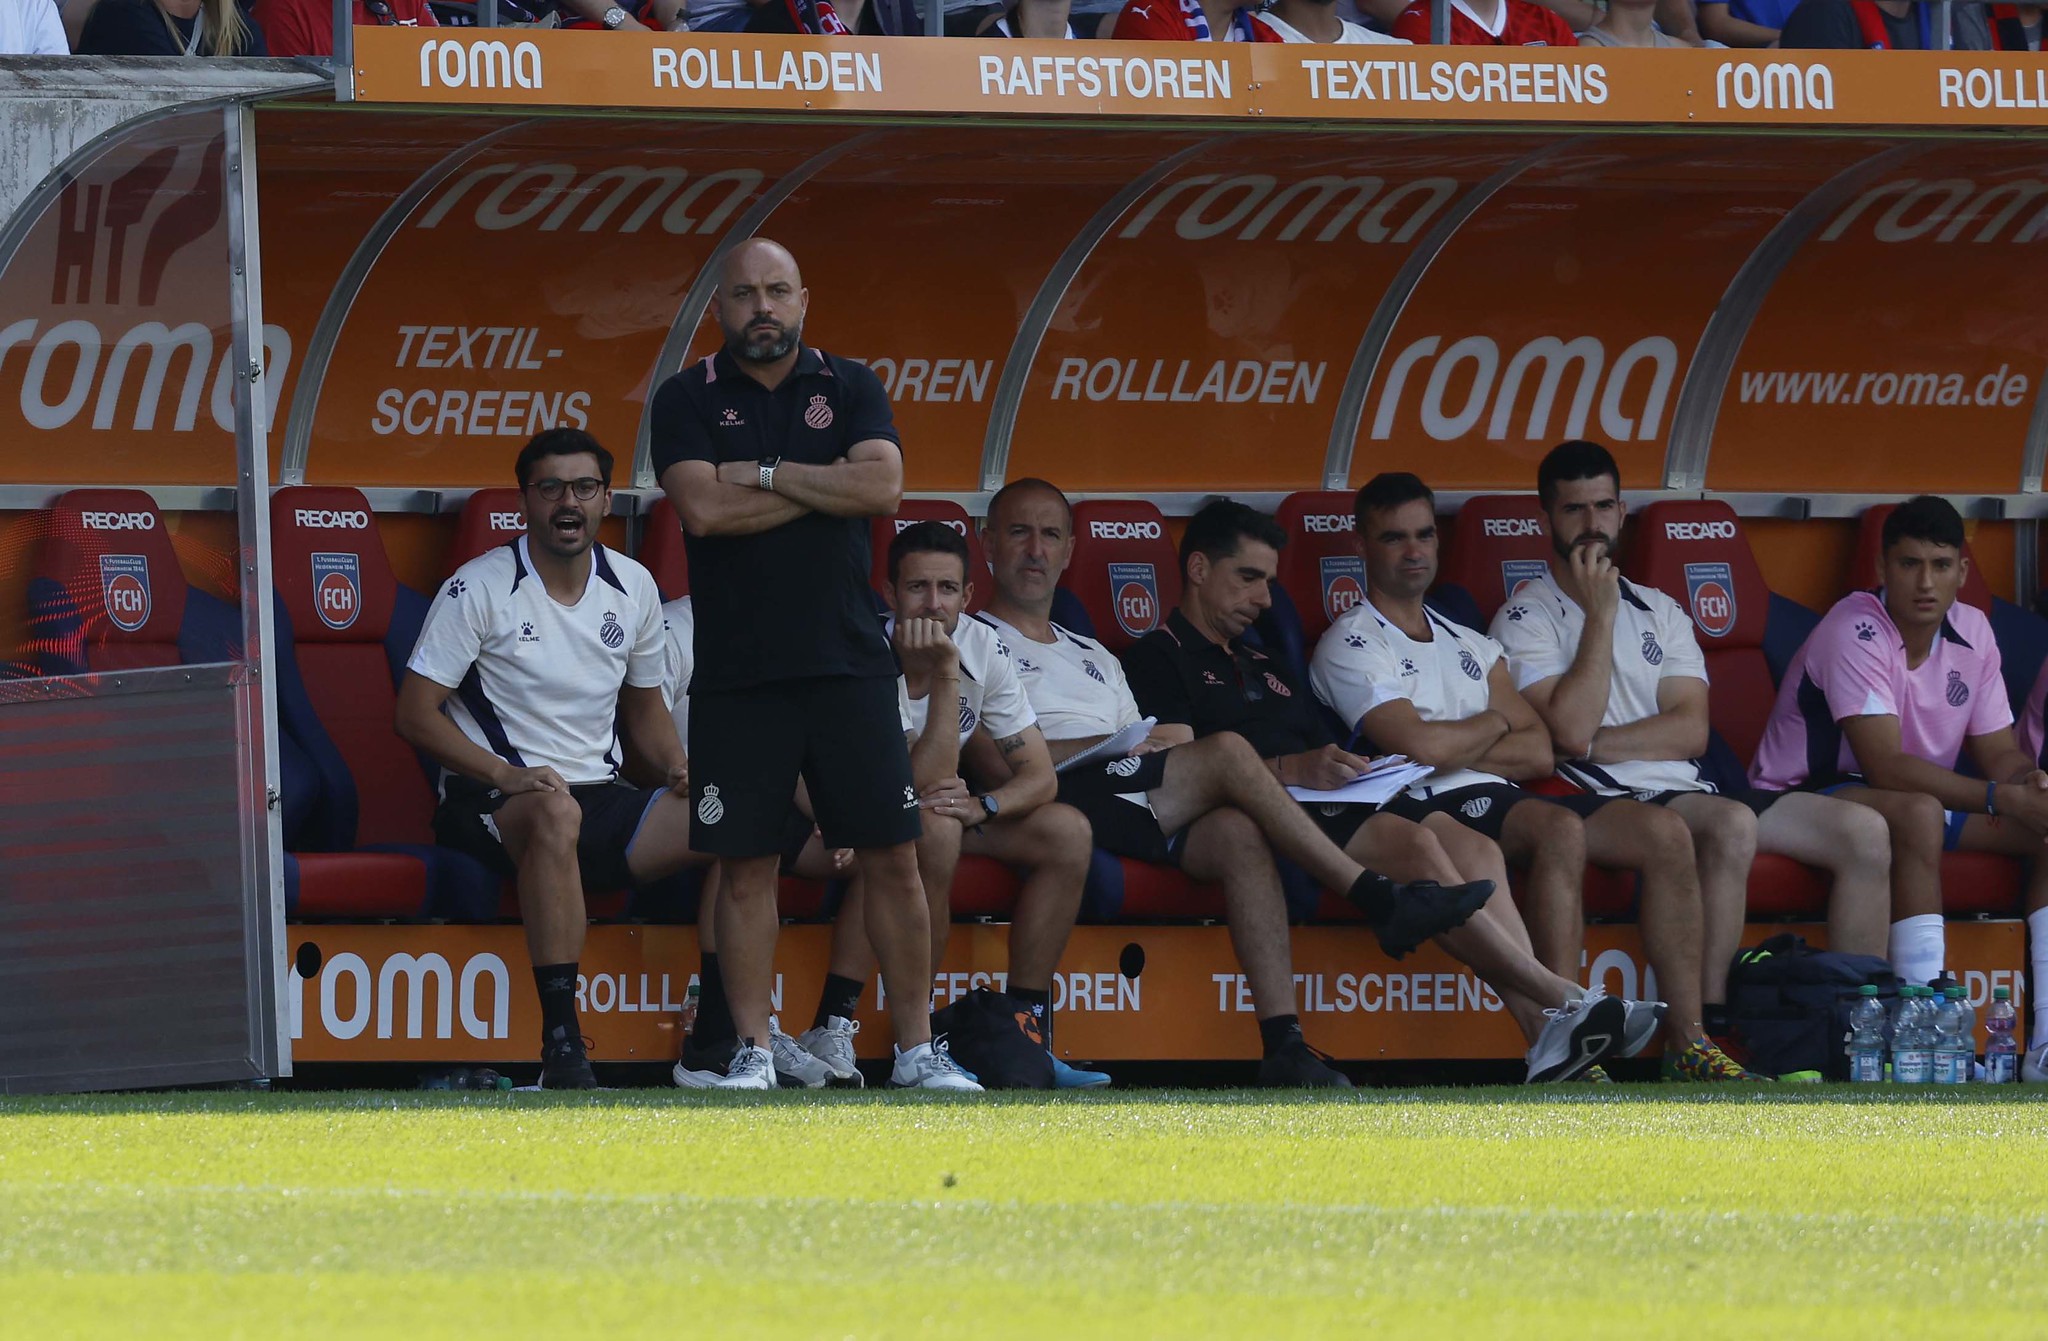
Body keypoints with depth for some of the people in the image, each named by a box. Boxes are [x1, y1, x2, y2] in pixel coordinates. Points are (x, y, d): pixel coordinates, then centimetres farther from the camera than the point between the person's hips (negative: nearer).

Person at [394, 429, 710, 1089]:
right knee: (556, 813, -42)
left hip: (602, 797, 5)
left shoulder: (633, 588, 11)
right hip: (489, 804, -5)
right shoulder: (481, 587, -6)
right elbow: (415, 714, -8)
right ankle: (562, 1047, -44)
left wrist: (678, 768, 2)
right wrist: (505, 774, -22)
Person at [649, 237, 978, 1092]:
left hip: (847, 663, 1)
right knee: (744, 865, 0)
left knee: (891, 856, -1)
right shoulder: (687, 402, 4)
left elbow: (882, 488, -7)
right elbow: (703, 508, -12)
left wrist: (762, 473, -8)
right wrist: (824, 487, -6)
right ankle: (753, 1049, 7)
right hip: (737, 675, -1)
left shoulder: (850, 389, 9)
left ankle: (915, 1047, 5)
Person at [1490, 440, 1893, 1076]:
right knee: (1733, 826, -37)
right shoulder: (1526, 620, 3)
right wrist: (1600, 613, -8)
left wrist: (1597, 742, -9)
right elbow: (1571, 730, -14)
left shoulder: (1660, 612, 20)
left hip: (1686, 789, 7)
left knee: (1865, 833, -8)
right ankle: (1696, 1034, -37)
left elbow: (1692, 731, 5)